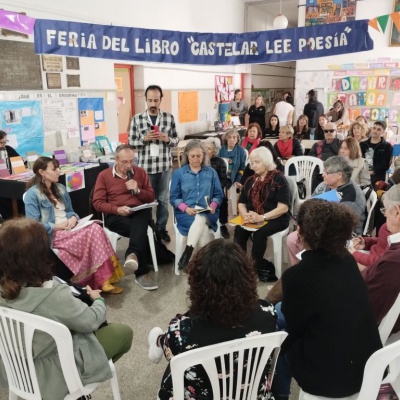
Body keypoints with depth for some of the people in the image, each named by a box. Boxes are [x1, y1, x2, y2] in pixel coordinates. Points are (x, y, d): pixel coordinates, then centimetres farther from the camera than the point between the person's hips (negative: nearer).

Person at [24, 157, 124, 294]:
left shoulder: (60, 188, 17)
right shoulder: (32, 194, -6)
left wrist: (73, 218, 0)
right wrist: (57, 226, -16)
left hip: (70, 229, 7)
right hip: (52, 235, -7)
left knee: (95, 228, -26)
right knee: (92, 233, -30)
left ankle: (105, 280, -29)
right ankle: (102, 281, -26)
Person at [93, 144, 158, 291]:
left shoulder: (140, 172, 14)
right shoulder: (104, 175, 8)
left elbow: (151, 197, 14)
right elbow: (98, 203, 2)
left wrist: (137, 190, -6)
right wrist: (117, 209, -15)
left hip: (140, 212, 2)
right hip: (115, 216, -1)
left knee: (139, 223, -38)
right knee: (140, 230, -32)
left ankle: (133, 255, -55)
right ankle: (142, 272, -30)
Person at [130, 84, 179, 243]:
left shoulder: (169, 117, 2)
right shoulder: (137, 119, -2)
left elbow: (176, 140, 7)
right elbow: (131, 143, 1)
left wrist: (167, 139, -14)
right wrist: (144, 138, -16)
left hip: (165, 166, 1)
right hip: (145, 167, -1)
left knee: (163, 199, 13)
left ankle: (161, 228, 28)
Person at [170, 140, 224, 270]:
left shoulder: (211, 172, 14)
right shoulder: (178, 173, 9)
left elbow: (218, 194, 11)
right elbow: (173, 197, 4)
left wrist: (213, 206, -11)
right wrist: (186, 208, -14)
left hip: (207, 212, 1)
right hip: (185, 213, -1)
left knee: (200, 219, -36)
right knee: (202, 227, -33)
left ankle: (187, 254, -33)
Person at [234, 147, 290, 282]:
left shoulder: (279, 179, -5)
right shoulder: (251, 180, 14)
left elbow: (283, 207, -14)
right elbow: (241, 203, 12)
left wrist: (262, 217, -24)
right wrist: (245, 215, -11)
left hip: (275, 219, -5)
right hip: (252, 219, 5)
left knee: (259, 233, -33)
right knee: (239, 230, -25)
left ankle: (255, 266, -15)